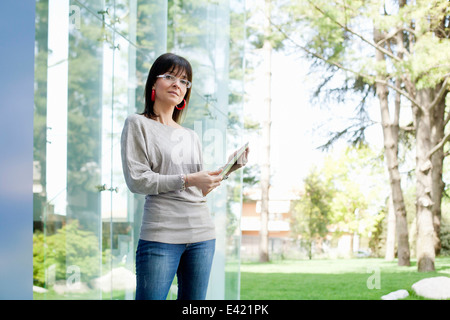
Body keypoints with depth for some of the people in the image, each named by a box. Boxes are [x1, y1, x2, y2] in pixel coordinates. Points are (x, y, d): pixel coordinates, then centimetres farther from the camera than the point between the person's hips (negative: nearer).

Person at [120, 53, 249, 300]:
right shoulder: (138, 125, 4)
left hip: (202, 234, 6)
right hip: (161, 233, -6)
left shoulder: (191, 136, 20)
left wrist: (228, 169, 3)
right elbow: (136, 180, -7)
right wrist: (186, 180, -12)